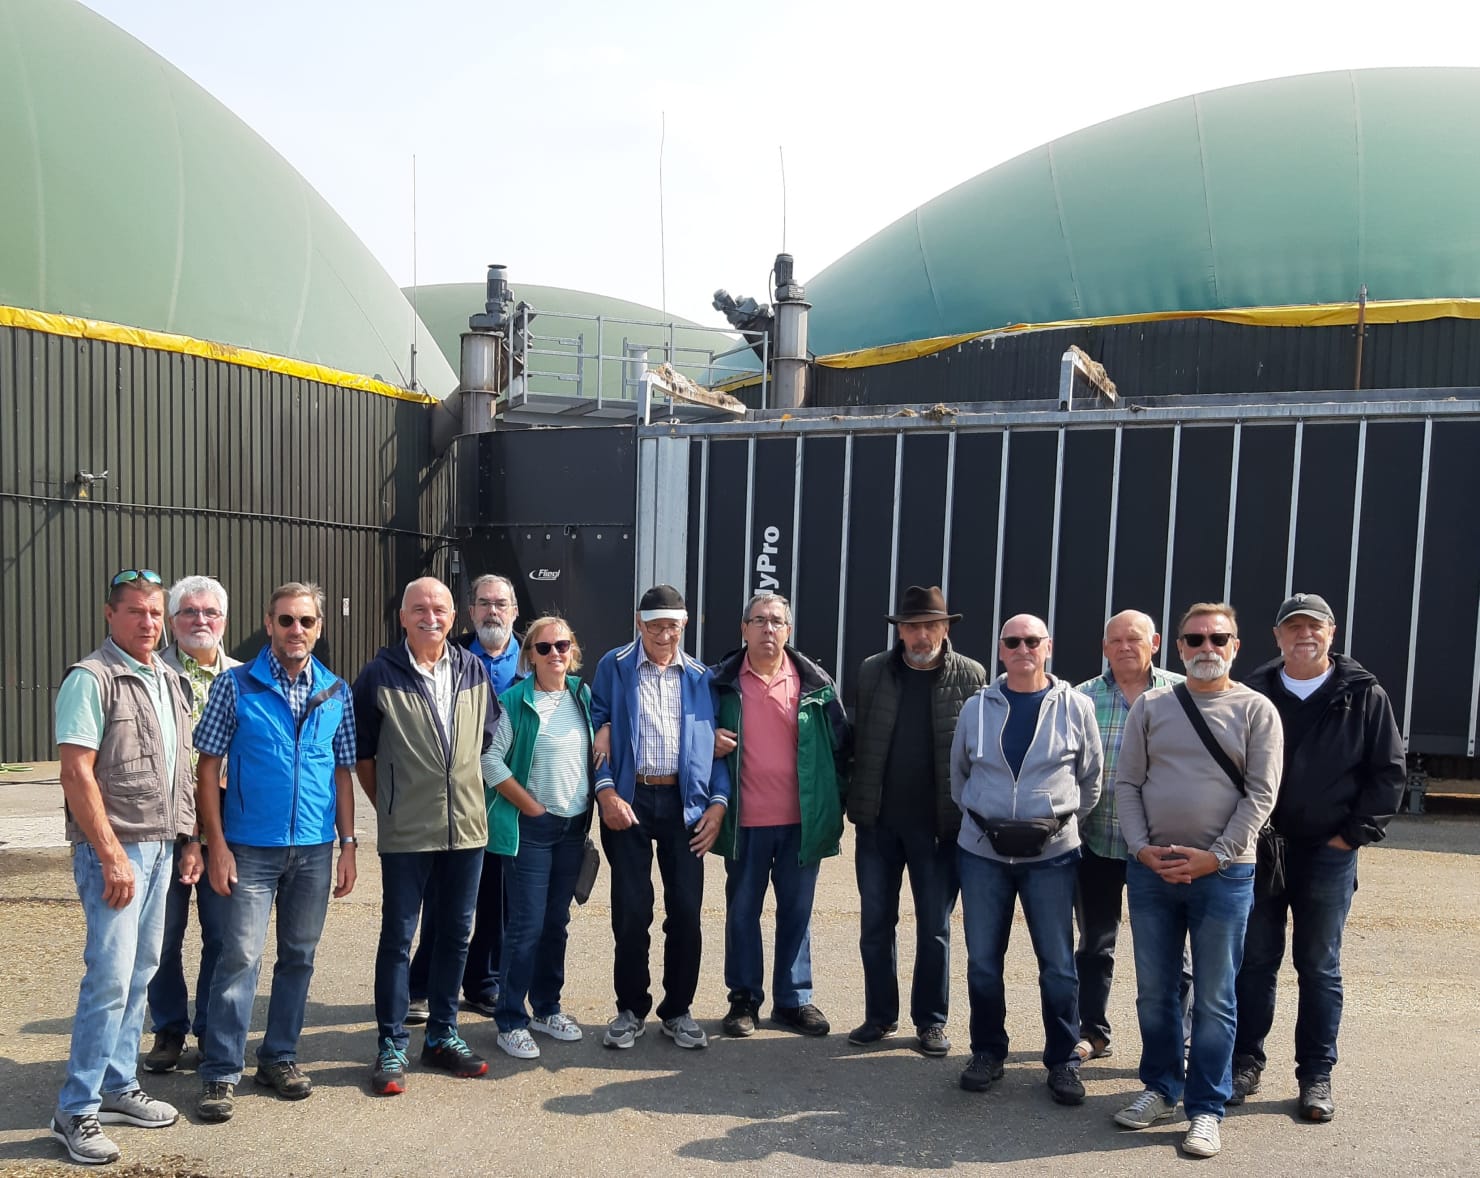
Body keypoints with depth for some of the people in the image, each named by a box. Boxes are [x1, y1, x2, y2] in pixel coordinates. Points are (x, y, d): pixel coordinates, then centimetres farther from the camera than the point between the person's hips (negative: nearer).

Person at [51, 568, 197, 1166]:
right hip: (115, 849, -7)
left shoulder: (169, 682, 12)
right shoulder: (91, 678, -11)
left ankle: (118, 1087, 25)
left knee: (140, 972, 13)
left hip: (161, 848, 7)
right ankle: (76, 1111, 7)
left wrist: (189, 840, 12)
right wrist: (113, 857, -17)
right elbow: (76, 773, -15)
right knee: (110, 977, -6)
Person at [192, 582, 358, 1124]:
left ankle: (279, 1057, 26)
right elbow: (208, 767, -3)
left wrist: (347, 845, 4)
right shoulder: (235, 685, -3)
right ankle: (220, 1073, 9)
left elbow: (343, 773, 9)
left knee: (299, 956, 11)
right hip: (250, 848, -3)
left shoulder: (336, 693, 5)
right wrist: (217, 845, -9)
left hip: (315, 849, 3)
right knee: (239, 957, -3)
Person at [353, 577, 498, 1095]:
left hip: (467, 826, 4)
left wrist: (467, 794, 12)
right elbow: (362, 752, 1)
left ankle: (443, 1035, 27)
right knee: (397, 938, 3)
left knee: (455, 934, 13)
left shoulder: (474, 670, 5)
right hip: (406, 832, -4)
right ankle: (390, 1048, 16)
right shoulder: (380, 674, -6)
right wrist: (388, 803, 3)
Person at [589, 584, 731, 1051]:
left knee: (686, 912, 3)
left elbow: (718, 745, 9)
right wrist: (606, 791, -11)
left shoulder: (702, 677, 8)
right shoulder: (614, 667, 2)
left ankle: (678, 1010, 20)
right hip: (628, 801, -2)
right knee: (631, 912, 2)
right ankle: (631, 1009, 20)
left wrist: (718, 803, -1)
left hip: (685, 802, 2)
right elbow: (597, 730, -1)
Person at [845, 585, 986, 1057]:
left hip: (939, 824, -2)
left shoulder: (970, 676, -3)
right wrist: (855, 802, 0)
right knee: (875, 924, 11)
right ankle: (880, 1015, 25)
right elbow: (858, 739, 4)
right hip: (878, 821, 2)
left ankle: (931, 1021, 23)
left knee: (934, 928, 9)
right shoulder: (873, 671, 2)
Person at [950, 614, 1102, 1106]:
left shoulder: (1076, 707, -2)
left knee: (1058, 964, 5)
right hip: (982, 850, 2)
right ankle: (987, 1052, 25)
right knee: (982, 960, 9)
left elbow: (1090, 778, 9)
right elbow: (958, 773, 15)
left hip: (1051, 852, -1)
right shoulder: (977, 707, 2)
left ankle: (1063, 1060, 20)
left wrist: (1065, 821, 10)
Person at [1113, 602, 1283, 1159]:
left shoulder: (1256, 710, -1)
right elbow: (1126, 783, 5)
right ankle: (1160, 1089, 29)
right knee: (1154, 991, 13)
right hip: (1150, 870, 3)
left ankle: (1206, 1108, 19)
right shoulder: (1150, 706, 5)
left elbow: (1260, 794, -5)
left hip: (1222, 873, -2)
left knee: (1214, 999, 6)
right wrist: (1142, 848, -7)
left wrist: (1215, 857, -13)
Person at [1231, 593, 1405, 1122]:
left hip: (1328, 854, -1)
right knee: (1254, 961, 10)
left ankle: (1316, 1076, 21)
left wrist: (1356, 833, -5)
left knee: (1320, 968, 9)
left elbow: (1389, 771, 1)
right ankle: (1245, 1063, 22)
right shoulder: (1255, 692, 1)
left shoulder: (1363, 695, -1)